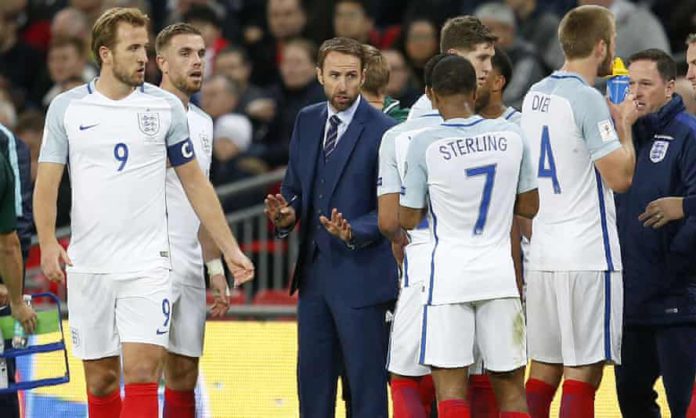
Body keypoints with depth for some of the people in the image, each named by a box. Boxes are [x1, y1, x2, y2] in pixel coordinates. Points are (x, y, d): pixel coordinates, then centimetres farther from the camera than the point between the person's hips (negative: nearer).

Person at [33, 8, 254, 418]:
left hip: (147, 264, -1)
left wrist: (231, 250, 6)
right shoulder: (67, 107, 2)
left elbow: (195, 183, 9)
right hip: (88, 265, 1)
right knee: (100, 380, 7)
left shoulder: (165, 107, 3)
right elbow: (47, 182, 0)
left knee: (142, 373, -13)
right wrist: (48, 242, -17)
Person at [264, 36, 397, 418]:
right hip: (314, 271, 6)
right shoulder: (307, 121, 10)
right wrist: (286, 214, -7)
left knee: (366, 380, -3)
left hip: (360, 273, -6)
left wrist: (354, 232, -27)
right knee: (312, 377, 11)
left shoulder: (383, 131, -10)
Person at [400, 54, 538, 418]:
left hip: (449, 275, -3)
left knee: (450, 385, -2)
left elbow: (408, 220, -1)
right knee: (510, 384, 10)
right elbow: (529, 207, 10)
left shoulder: (425, 143, -9)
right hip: (499, 273, 3)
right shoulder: (511, 135, 0)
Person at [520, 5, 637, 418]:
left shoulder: (535, 95, 11)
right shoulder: (588, 100, -14)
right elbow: (620, 175, -16)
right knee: (583, 372, -4)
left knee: (544, 368, 12)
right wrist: (624, 124, -1)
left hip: (541, 254, 8)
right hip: (587, 255, -8)